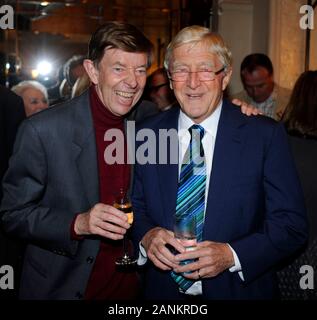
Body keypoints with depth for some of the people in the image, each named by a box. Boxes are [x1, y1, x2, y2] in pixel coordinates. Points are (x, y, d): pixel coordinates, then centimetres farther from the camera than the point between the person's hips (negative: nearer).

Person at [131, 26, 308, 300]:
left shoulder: (266, 136, -13)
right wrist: (146, 235, -16)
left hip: (240, 289, -2)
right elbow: (137, 207, 5)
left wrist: (232, 255, -25)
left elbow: (292, 225, -12)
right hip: (163, 288, 2)